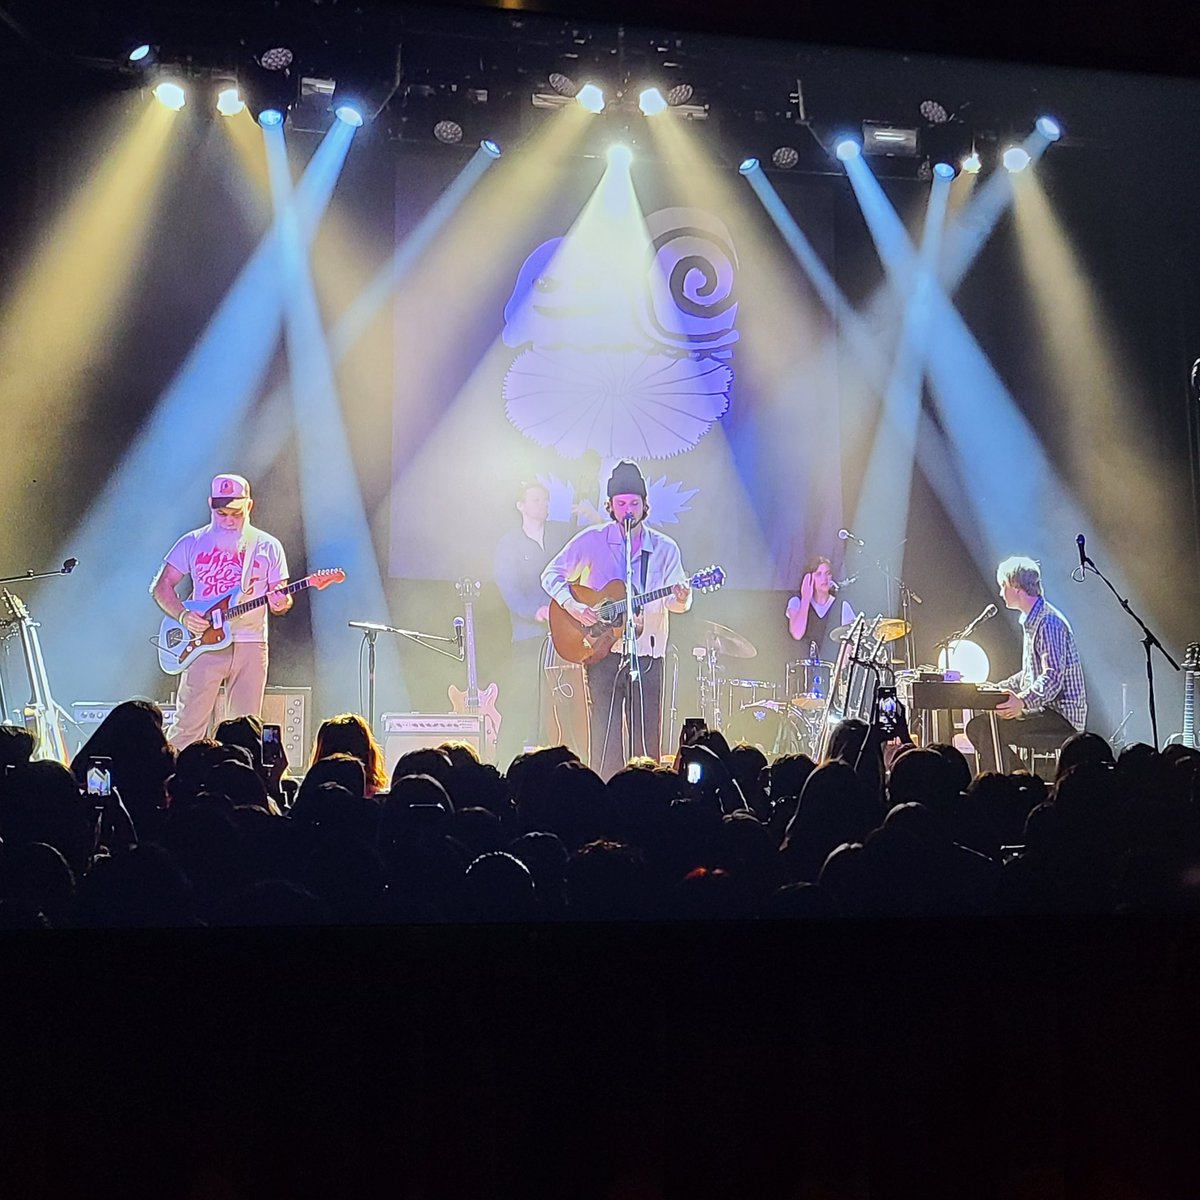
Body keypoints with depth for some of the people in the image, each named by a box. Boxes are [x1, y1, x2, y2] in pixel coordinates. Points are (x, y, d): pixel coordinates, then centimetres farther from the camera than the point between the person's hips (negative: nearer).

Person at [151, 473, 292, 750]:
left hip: (250, 646, 1)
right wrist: (182, 616, -11)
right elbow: (161, 587, 7)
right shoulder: (193, 543, 7)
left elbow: (279, 598, 10)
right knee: (189, 726, -4)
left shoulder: (268, 547, 8)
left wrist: (281, 604, -15)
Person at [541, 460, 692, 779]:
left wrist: (681, 598, -19)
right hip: (602, 650, -2)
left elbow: (675, 602, 4)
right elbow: (552, 574, 6)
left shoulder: (665, 549, 7)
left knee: (647, 739, 2)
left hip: (647, 654, 2)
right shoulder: (592, 540, 3)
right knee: (605, 737, -4)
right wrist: (571, 605, -10)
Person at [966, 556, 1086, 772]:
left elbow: (1053, 679, -27)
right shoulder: (1031, 622, 16)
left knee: (990, 730, -24)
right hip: (1045, 710, 11)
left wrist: (1023, 701, -41)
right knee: (976, 726, 8)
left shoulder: (1049, 622, -17)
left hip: (1062, 715, -11)